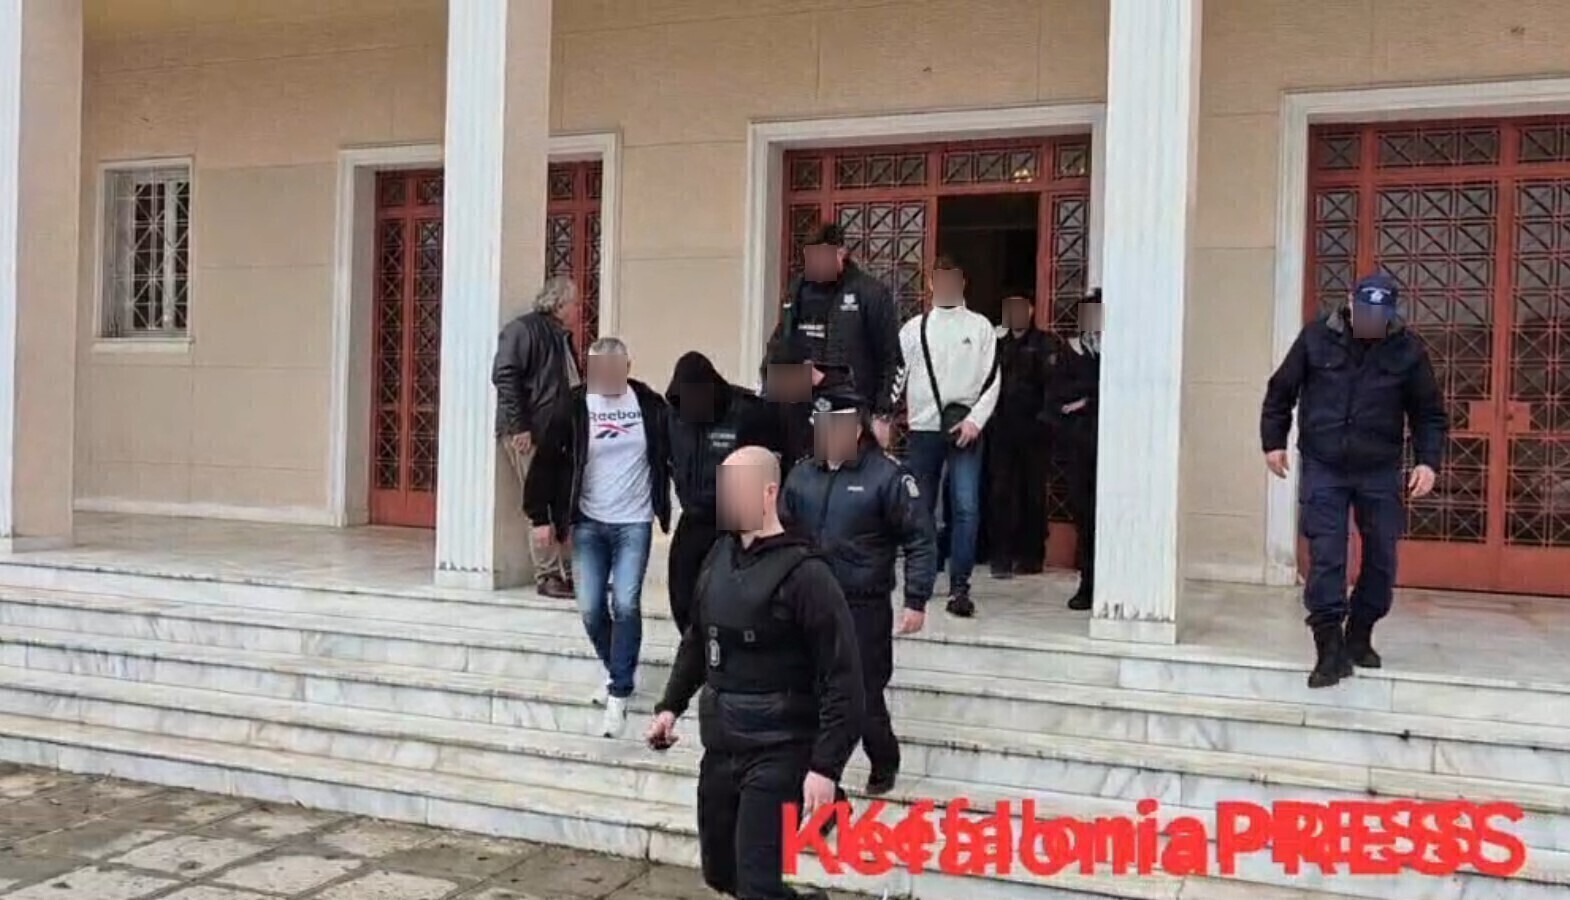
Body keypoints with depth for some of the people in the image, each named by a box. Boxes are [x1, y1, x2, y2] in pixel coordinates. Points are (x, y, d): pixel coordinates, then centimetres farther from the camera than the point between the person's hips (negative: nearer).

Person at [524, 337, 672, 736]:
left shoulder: (649, 404, -5)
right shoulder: (574, 407, -5)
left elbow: (675, 454, 3)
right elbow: (546, 461, -1)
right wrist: (541, 516, -3)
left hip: (633, 523, -1)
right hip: (588, 524, 2)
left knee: (625, 604, -11)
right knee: (591, 609, 4)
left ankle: (619, 693, 1)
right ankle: (616, 670, 31)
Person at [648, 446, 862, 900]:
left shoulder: (804, 573, -16)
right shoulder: (720, 556, 6)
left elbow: (843, 678, -18)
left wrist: (826, 766, -22)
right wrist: (671, 705, 11)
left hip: (778, 752, -8)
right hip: (720, 747, 8)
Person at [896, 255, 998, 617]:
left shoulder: (980, 327, 6)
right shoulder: (914, 328, 11)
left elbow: (991, 380, 0)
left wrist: (974, 420, -12)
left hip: (964, 429, -2)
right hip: (923, 427, 2)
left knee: (966, 508, -12)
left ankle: (959, 587, -9)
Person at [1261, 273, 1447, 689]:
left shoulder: (1407, 350, -2)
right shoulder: (1316, 338, -3)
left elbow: (1429, 414, 5)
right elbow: (1280, 391, 8)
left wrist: (1428, 460, -7)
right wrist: (1274, 441, 5)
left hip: (1380, 471, 1)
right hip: (1323, 468, -1)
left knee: (1381, 559, 7)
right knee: (1325, 557, -8)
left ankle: (1359, 636, 25)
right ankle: (1331, 648, -5)